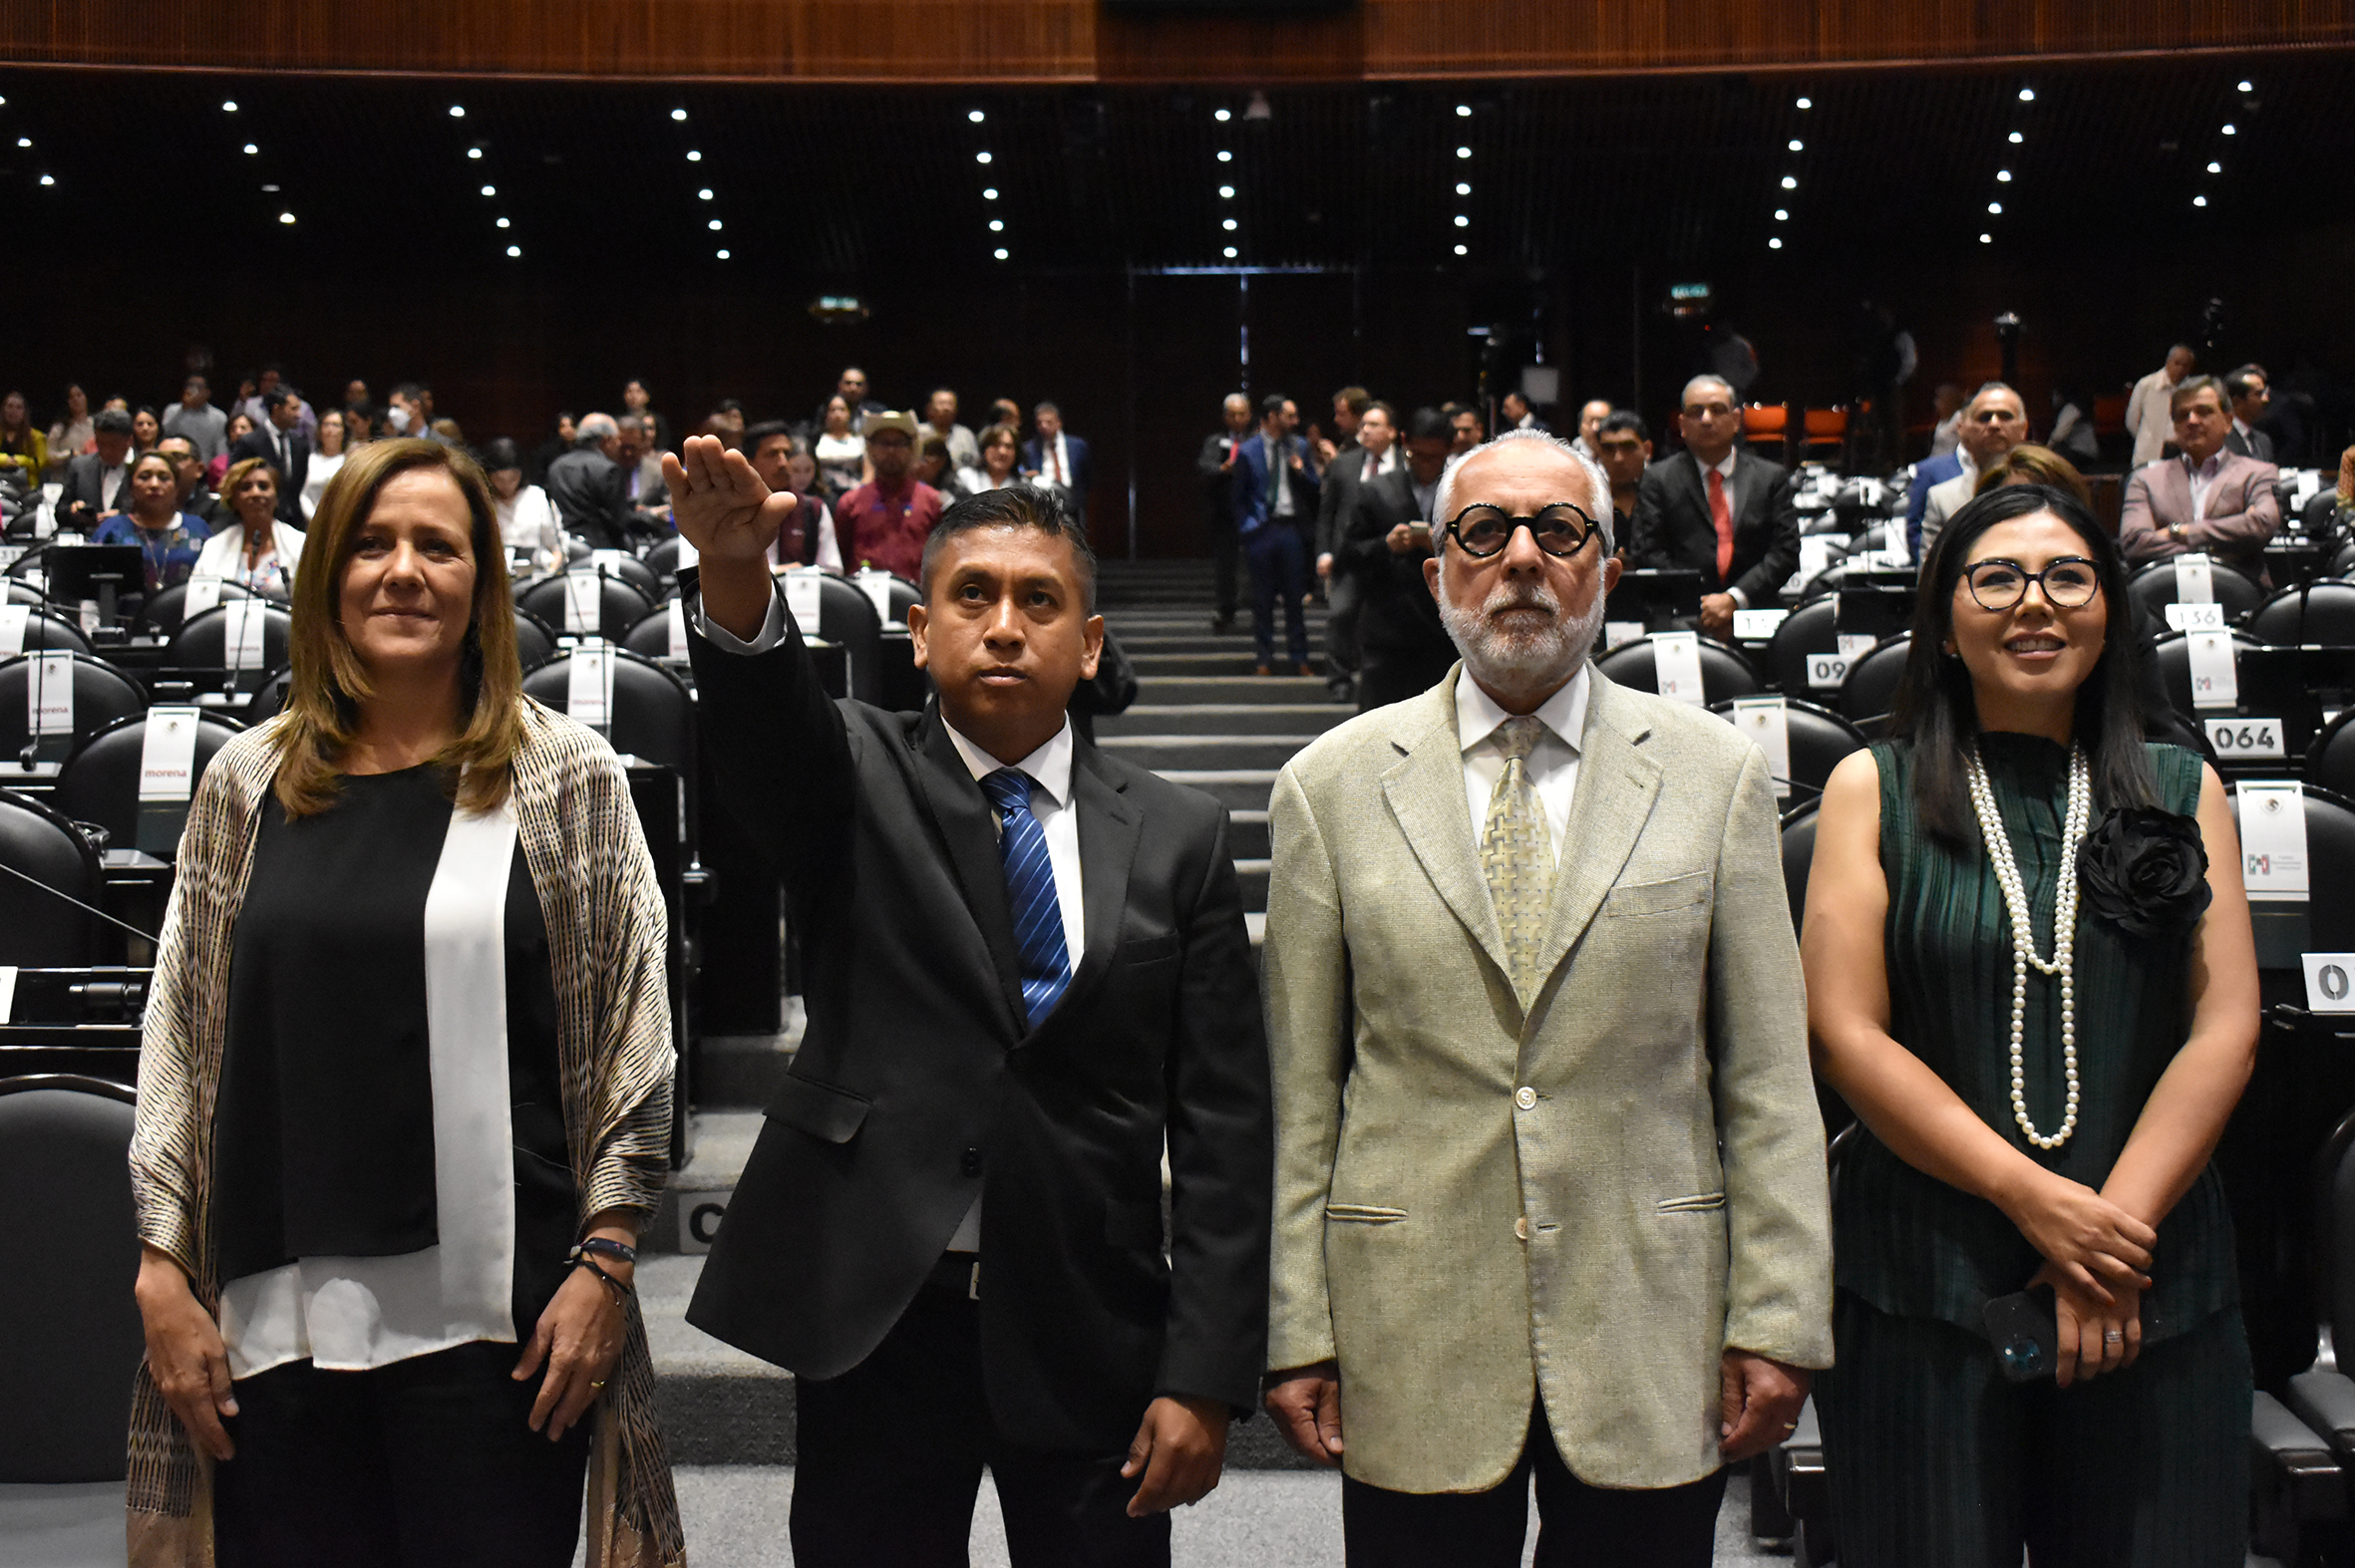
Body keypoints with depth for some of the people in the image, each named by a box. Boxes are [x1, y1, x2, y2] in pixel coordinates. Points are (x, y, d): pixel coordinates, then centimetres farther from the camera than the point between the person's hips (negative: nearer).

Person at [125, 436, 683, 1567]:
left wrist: (602, 1264, -5)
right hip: (277, 1312, 3)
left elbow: (635, 1040, 1)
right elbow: (178, 1039, 11)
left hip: (494, 1312, -2)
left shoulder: (568, 776, 2)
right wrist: (163, 1270, 6)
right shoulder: (246, 783, 9)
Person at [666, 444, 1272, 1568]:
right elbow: (765, 716, -22)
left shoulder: (1177, 838, 3)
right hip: (872, 1317, 0)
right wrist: (736, 574, -44)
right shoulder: (856, 781, 2)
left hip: (1091, 1335, 1)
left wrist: (1204, 1379, -5)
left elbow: (1222, 1127, 0)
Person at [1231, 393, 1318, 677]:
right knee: (1263, 597, 3)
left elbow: (1314, 488, 11)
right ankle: (1265, 658, 11)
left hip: (1293, 528, 2)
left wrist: (1301, 471, -8)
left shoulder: (1299, 446, 8)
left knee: (1296, 594, 4)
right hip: (1262, 528, -2)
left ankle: (1299, 656, 12)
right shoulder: (1247, 452, 0)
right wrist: (1247, 527, -3)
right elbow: (1237, 497, 6)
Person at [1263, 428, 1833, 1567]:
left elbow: (1768, 1077, 2)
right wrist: (1296, 1335, -1)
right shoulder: (1332, 787, 2)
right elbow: (1299, 1089, 2)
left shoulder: (1715, 774, 3)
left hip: (1655, 1359, 1)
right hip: (1413, 1354, 0)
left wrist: (1779, 1322, -2)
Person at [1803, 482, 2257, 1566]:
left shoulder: (2182, 790, 9)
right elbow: (1846, 1031, -6)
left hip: (2156, 1294, 2)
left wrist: (2116, 1225, -11)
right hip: (1925, 1284, -2)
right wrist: (2036, 1199, -13)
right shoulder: (1874, 788, 2)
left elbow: (2226, 1027, 1)